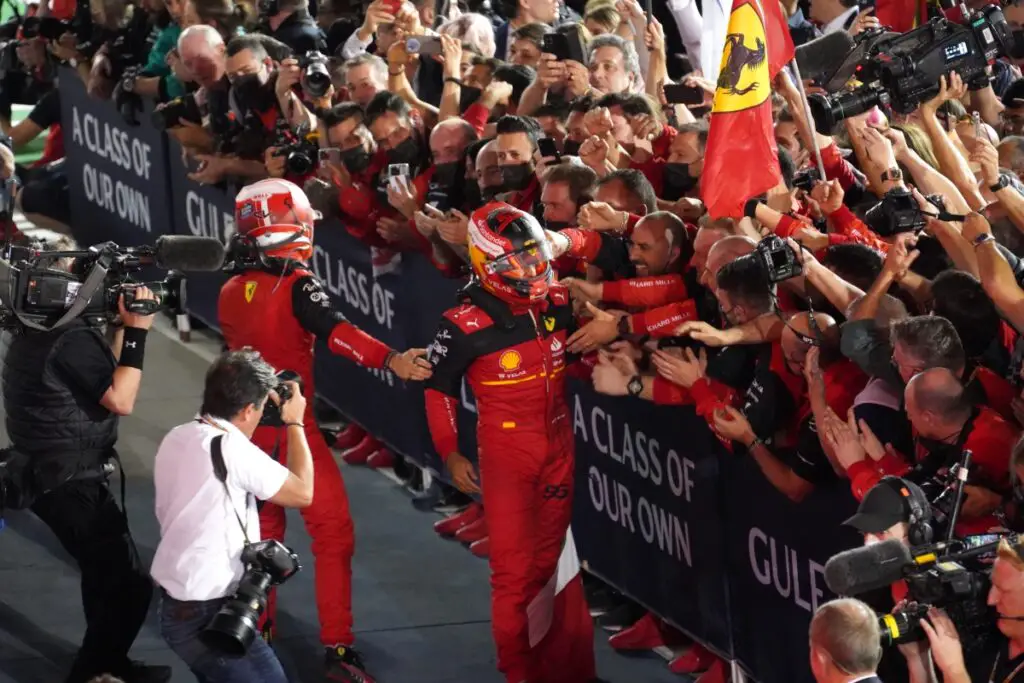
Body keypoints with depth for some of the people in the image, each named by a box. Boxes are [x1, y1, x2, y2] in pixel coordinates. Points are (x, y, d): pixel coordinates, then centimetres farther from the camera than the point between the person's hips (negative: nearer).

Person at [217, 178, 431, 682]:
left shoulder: (231, 293, 4)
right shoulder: (296, 285, -16)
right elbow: (335, 331, -33)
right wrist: (390, 360, -46)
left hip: (247, 426, 7)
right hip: (290, 426, -6)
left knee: (264, 527, 22)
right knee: (332, 532, 0)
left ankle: (258, 630, 30)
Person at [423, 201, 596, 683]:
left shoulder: (559, 305, -3)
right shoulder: (466, 327, -18)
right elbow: (438, 389, -5)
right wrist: (451, 454, -4)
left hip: (558, 449, 5)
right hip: (505, 456, -5)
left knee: (549, 560, 16)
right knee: (514, 570, -5)